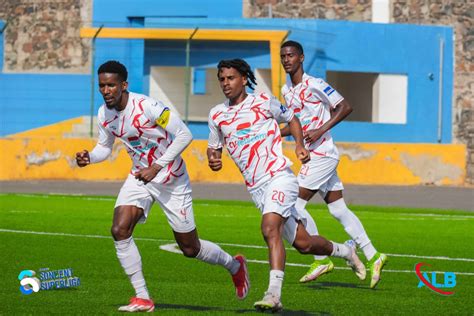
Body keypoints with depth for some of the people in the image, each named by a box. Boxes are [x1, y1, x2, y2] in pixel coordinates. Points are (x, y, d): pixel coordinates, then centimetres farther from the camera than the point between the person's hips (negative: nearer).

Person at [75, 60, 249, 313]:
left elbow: (184, 135, -23)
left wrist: (157, 167, -28)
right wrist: (89, 157, -11)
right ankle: (142, 298, -8)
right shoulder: (104, 114, -5)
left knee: (190, 249, 4)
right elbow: (105, 146, 12)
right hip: (139, 177, 6)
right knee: (120, 230, -18)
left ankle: (235, 266, 35)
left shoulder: (147, 107, -26)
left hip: (171, 179, -6)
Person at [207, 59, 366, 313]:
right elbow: (214, 146, 21)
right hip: (255, 188, 5)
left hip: (278, 177, -5)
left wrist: (299, 146, 0)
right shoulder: (216, 115, 9)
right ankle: (344, 251, 35)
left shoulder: (263, 102, -1)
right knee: (302, 244, 7)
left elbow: (291, 118, 15)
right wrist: (213, 159, -2)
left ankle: (274, 294, -33)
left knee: (270, 229, -28)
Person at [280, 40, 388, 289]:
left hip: (322, 154, -9)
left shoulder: (314, 85, -12)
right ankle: (372, 256, 8)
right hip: (312, 156, 9)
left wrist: (321, 130, -19)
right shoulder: (286, 91, 14)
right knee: (338, 210, 7)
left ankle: (321, 260, -3)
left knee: (296, 205, -10)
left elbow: (345, 107, -12)